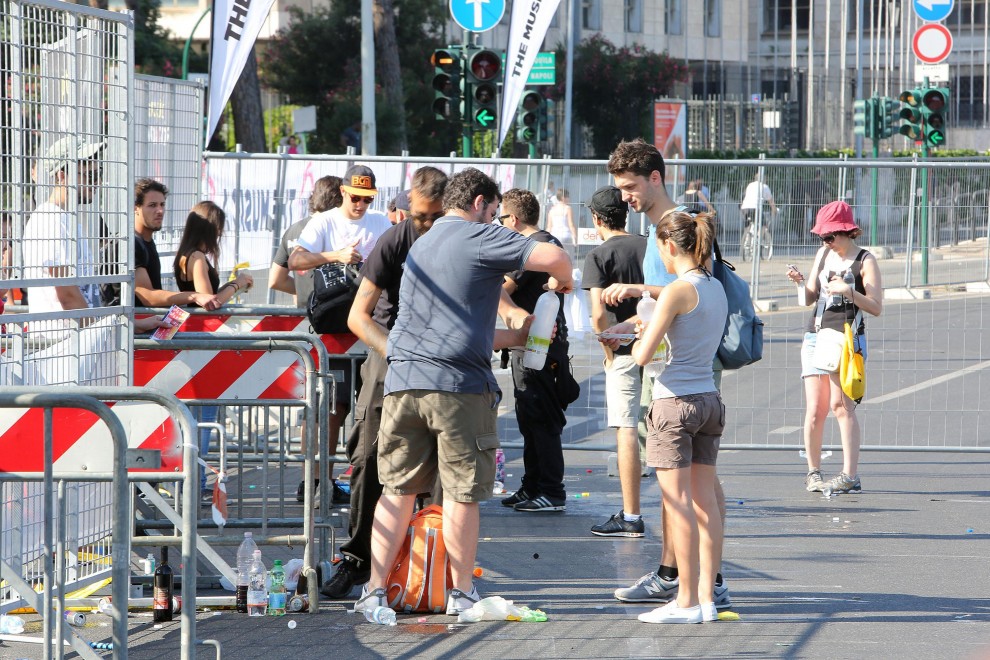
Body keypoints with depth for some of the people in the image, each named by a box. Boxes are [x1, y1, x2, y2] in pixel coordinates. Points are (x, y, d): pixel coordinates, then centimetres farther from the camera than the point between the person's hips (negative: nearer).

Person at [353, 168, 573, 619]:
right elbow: (554, 257, -13)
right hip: (458, 383, -6)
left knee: (397, 490, 8)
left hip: (402, 380, 6)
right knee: (462, 492, 3)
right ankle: (462, 592, 10)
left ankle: (375, 590, 3)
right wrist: (562, 280, 9)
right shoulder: (478, 238, -2)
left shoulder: (419, 246, 24)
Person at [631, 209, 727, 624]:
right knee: (704, 501, 8)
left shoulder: (678, 290, -13)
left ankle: (687, 602, -1)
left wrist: (640, 340, 6)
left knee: (679, 502, -3)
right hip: (709, 399, 8)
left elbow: (642, 356, -15)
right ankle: (706, 598, 9)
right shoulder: (716, 289, 10)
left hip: (675, 400, -8)